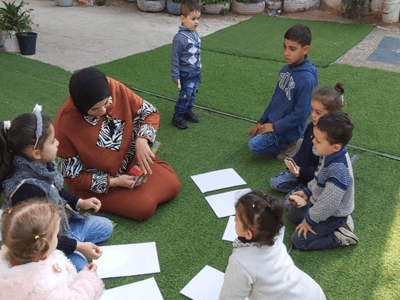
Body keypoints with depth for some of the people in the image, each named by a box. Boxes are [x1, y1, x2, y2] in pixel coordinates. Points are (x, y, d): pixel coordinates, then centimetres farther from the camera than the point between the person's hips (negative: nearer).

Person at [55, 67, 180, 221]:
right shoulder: (65, 126, -30)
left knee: (173, 186, -4)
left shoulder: (114, 88, -21)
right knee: (144, 207, -20)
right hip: (96, 181, -4)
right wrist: (114, 182, -23)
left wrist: (142, 140, -27)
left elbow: (150, 112, -7)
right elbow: (73, 176, -17)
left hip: (130, 158, 5)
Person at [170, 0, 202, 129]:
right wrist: (175, 76, -13)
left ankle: (188, 111, 34)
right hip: (186, 74, -7)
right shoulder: (180, 38, -20)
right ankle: (177, 117, 8)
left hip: (196, 72, 8)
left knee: (193, 93, 17)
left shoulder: (195, 33, 4)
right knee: (185, 95, -5)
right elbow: (175, 58, -15)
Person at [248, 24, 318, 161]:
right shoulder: (286, 69, -2)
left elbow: (300, 114, -23)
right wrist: (262, 121, 8)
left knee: (255, 145, -16)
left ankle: (290, 146, 1)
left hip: (289, 129, -8)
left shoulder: (307, 79, -27)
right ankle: (285, 142, 16)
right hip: (273, 120, 8)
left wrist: (275, 127, -16)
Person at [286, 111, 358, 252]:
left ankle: (340, 237, 2)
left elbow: (328, 204, -32)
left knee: (298, 240, -8)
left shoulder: (338, 171, -40)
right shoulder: (330, 154, -12)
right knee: (292, 215, 24)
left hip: (332, 216, -9)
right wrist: (307, 192, 13)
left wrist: (309, 221, -19)